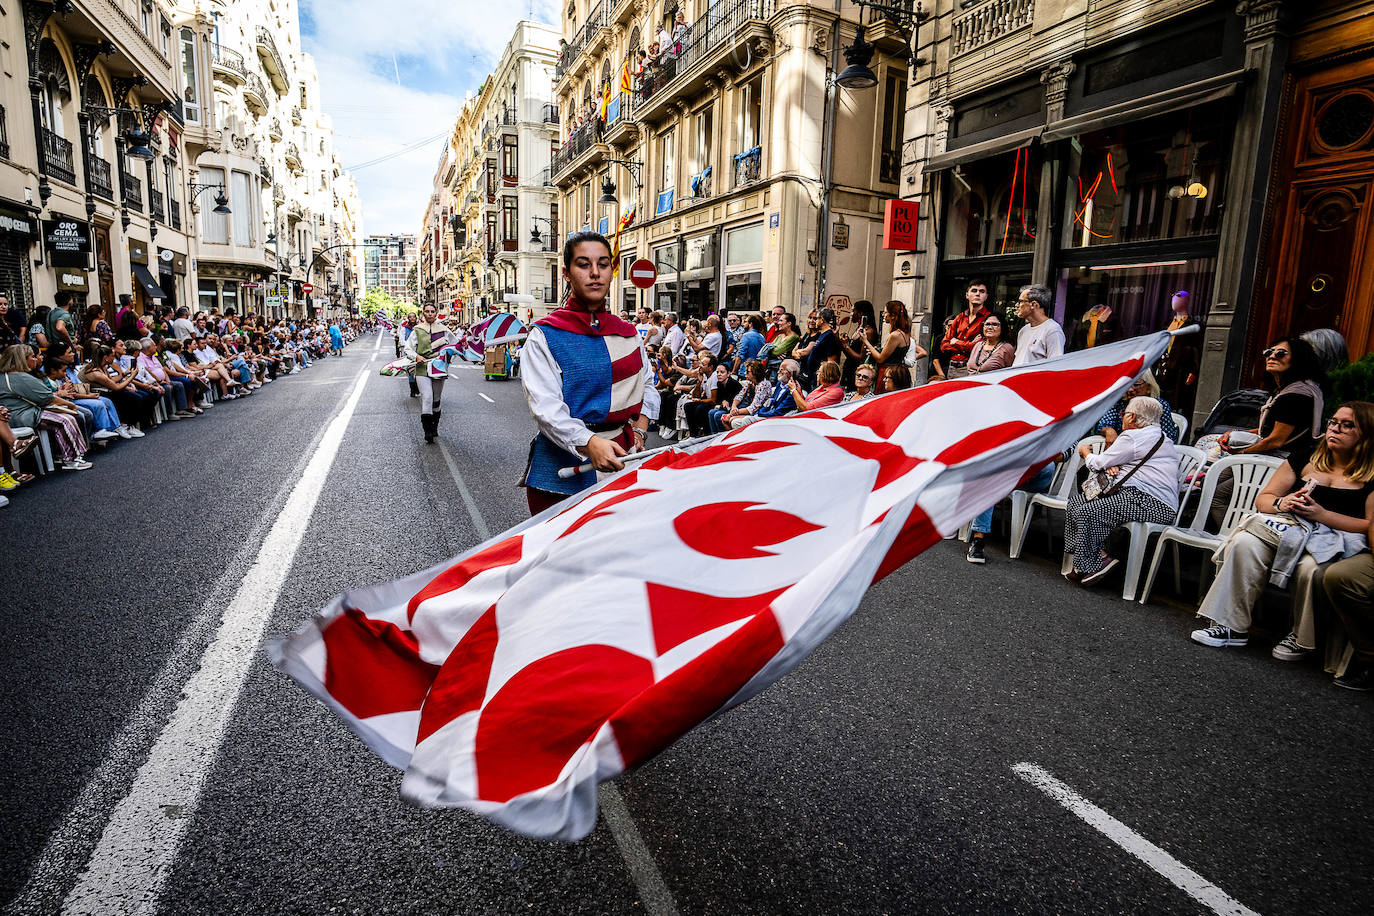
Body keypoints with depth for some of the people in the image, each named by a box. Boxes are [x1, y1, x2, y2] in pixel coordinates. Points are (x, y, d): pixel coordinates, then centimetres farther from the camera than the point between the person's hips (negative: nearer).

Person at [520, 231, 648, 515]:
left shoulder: (629, 334, 11)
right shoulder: (545, 336, -4)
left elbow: (648, 388, 23)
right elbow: (545, 406, -15)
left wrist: (638, 427, 4)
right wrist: (588, 443, -30)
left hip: (620, 464, 4)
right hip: (563, 469, -4)